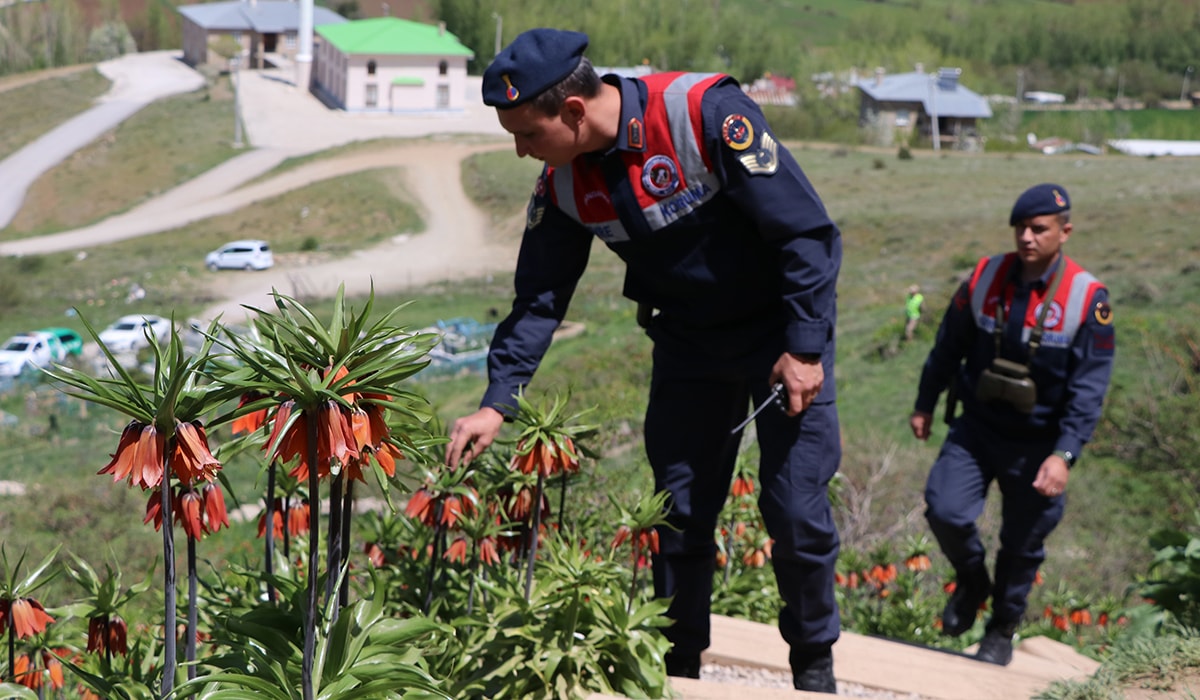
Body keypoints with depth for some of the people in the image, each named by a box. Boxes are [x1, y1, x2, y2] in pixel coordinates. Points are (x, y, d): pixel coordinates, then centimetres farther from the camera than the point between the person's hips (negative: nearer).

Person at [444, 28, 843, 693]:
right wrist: (496, 402, -8)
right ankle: (677, 668, 23)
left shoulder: (708, 113, -27)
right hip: (687, 342, 5)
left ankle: (814, 664, 16)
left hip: (783, 333, -5)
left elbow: (806, 229, -23)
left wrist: (804, 349, -22)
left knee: (795, 509, -6)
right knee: (680, 512, 7)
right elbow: (539, 299, 1)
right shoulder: (564, 184, -9)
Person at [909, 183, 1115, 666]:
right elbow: (948, 349, 10)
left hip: (1037, 443, -2)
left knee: (1022, 545, 8)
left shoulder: (1088, 299, -12)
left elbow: (1088, 390, -13)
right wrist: (924, 405, 18)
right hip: (976, 428, 2)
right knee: (945, 509, -16)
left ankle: (1002, 630, 33)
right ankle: (971, 582, 16)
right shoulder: (985, 278, -4)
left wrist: (1064, 454, -21)